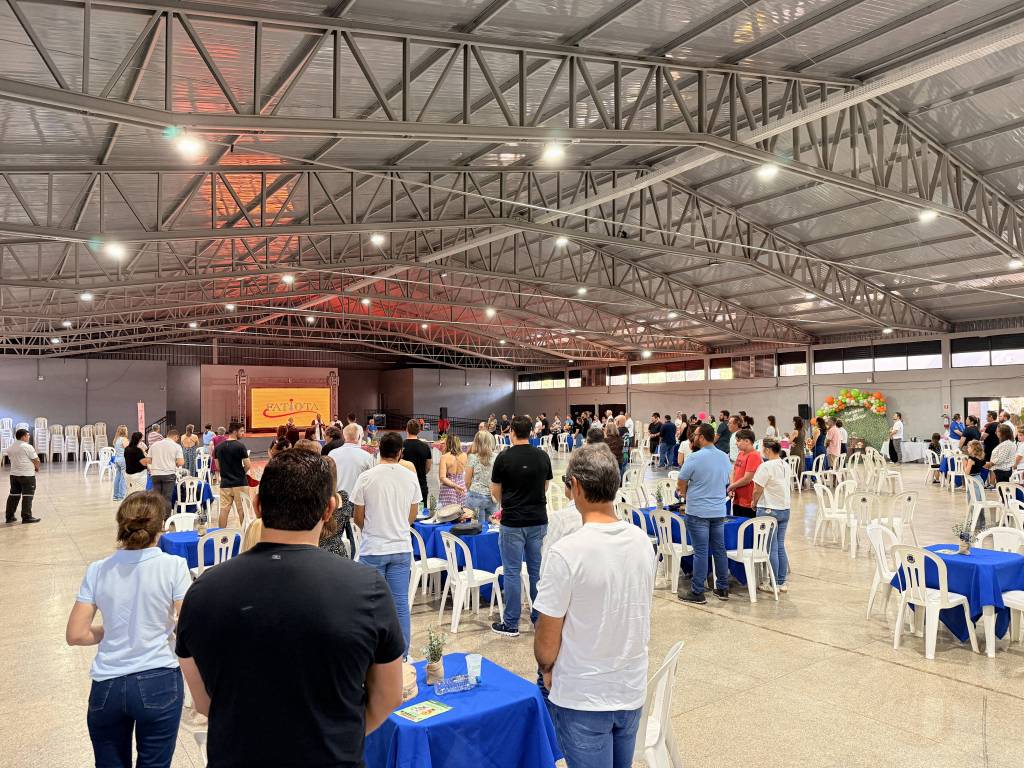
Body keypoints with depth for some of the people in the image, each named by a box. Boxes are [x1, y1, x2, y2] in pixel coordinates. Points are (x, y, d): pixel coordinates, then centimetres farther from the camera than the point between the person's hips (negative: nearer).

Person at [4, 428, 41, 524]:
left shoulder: (10, 447, 10)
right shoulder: (27, 447, -12)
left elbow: (11, 459, 17)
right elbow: (36, 461, -9)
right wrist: (37, 468, 11)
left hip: (14, 474, 7)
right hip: (27, 475, -7)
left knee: (13, 495, 13)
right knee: (27, 496, -3)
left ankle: (9, 516, 17)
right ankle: (26, 517, -3)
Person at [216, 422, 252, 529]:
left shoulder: (219, 447, 5)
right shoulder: (240, 446, -13)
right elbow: (248, 465, -13)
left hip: (225, 483, 5)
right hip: (240, 483, -5)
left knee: (224, 510, 6)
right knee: (242, 510, 5)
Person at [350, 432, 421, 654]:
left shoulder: (366, 478, -9)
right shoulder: (411, 477, -1)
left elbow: (357, 517, -2)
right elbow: (413, 515, 8)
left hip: (373, 549, -2)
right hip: (402, 547, 2)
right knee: (400, 603, 9)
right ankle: (401, 653, 17)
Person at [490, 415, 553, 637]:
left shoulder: (504, 457, -9)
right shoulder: (543, 456, 2)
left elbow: (495, 491, 1)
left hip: (512, 521, -4)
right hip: (538, 520, 4)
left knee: (512, 572, 3)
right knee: (537, 570, 12)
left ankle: (510, 624, 9)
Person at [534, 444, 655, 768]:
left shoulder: (566, 552, -24)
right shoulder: (643, 541, -5)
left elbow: (546, 642, -15)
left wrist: (547, 670, 5)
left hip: (583, 698, -5)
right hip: (633, 691, 6)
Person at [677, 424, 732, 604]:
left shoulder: (695, 458, -15)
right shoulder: (725, 457, 5)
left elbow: (681, 483, -7)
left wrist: (684, 494, 13)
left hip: (698, 512, -6)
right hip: (719, 511, 6)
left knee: (700, 552, -2)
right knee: (719, 550, 14)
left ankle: (697, 592, 5)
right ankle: (722, 588, 23)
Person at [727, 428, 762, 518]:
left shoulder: (754, 456, -15)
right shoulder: (740, 454, 10)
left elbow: (747, 479, -18)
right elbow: (734, 472, 17)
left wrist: (730, 487, -6)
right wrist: (732, 489, 0)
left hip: (748, 503, -8)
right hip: (737, 500, 8)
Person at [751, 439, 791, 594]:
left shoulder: (766, 466, -16)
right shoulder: (786, 465, 7)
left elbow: (757, 490, -15)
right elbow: (789, 484, 13)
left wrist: (754, 503, 2)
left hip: (769, 510, -7)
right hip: (785, 509, 7)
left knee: (771, 548, 1)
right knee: (781, 546, 13)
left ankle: (773, 584, 7)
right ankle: (782, 582, 19)